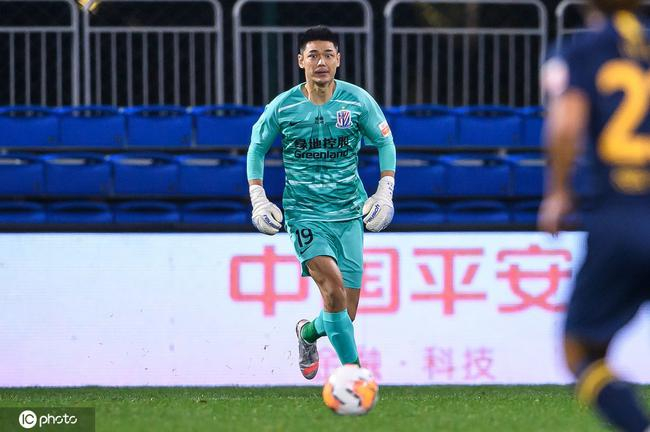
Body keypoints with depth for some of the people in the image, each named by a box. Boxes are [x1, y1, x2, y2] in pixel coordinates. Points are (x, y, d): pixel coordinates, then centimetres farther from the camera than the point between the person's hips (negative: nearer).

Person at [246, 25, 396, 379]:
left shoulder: (358, 101, -4)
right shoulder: (283, 107, -5)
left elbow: (384, 142, 9)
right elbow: (257, 147, 10)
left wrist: (384, 192, -1)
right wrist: (258, 198, 1)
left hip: (349, 213, 2)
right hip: (304, 213, -2)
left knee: (346, 315, 2)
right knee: (332, 283, -28)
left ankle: (308, 333, 37)